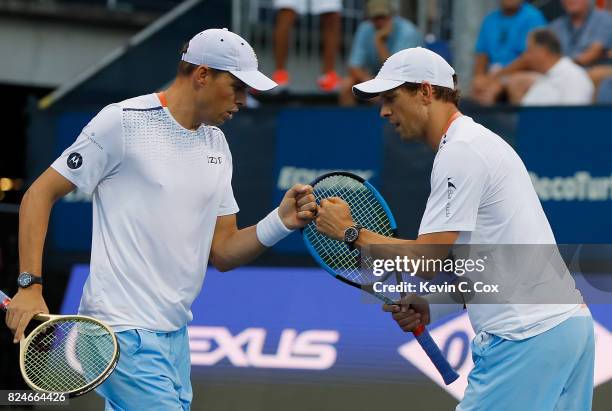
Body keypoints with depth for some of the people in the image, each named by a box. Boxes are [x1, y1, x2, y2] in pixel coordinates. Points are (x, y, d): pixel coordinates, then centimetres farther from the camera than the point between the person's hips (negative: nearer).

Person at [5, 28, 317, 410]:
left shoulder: (216, 143, 15)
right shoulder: (123, 121, -8)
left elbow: (223, 253, 14)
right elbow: (40, 195, -5)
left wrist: (281, 221, -4)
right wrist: (30, 286, -14)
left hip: (174, 333, 8)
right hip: (125, 331, -8)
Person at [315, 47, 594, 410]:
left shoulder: (461, 152, -11)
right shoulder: (480, 141, 20)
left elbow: (428, 258, -16)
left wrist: (350, 232, -4)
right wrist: (430, 308, 11)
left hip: (528, 337, -10)